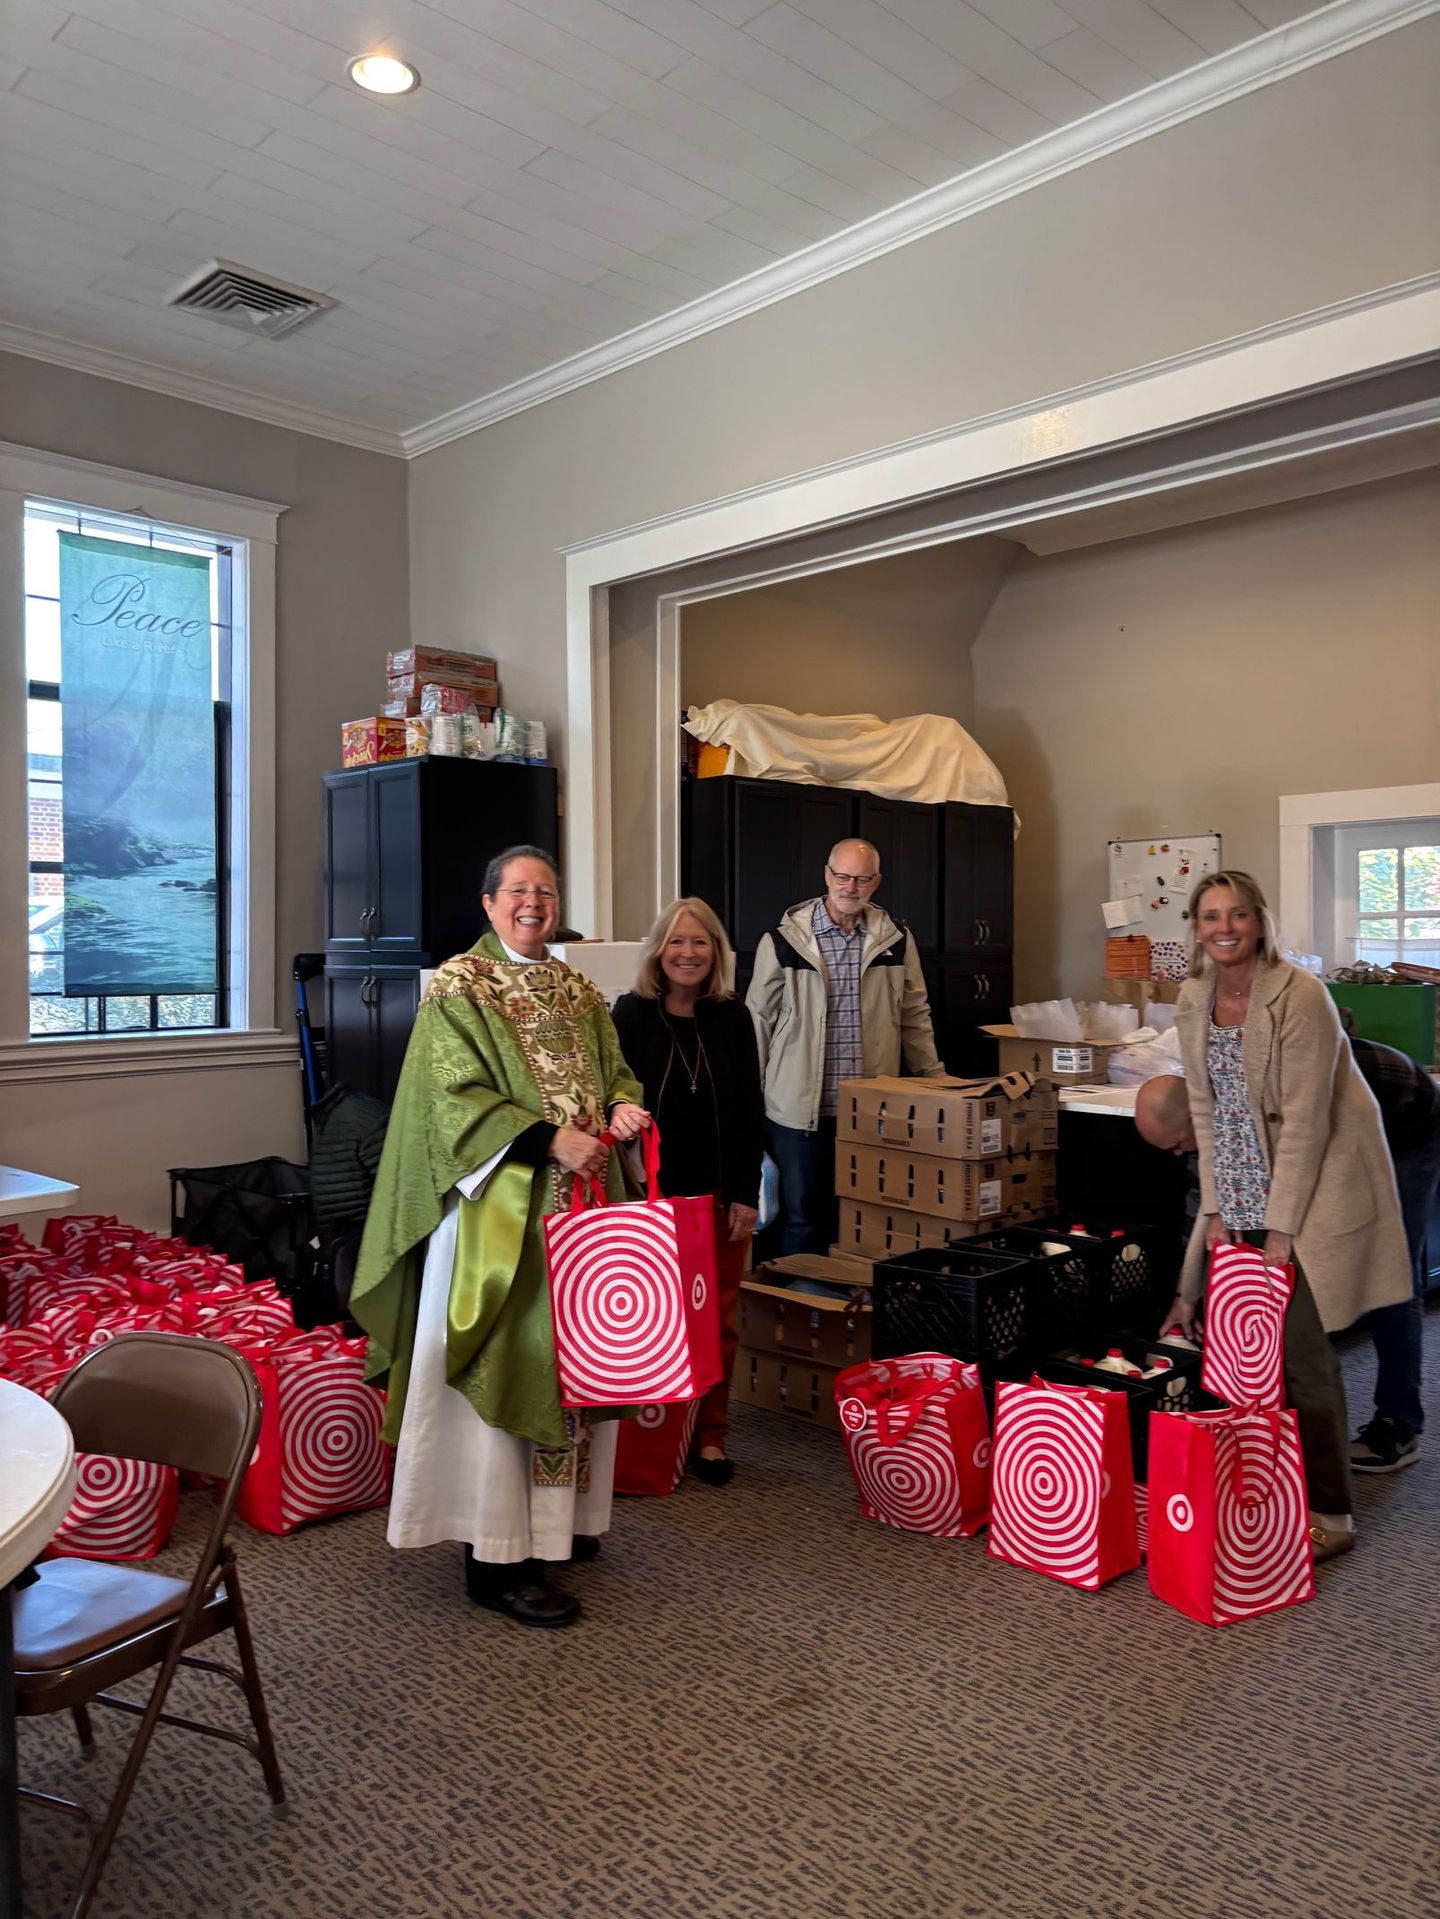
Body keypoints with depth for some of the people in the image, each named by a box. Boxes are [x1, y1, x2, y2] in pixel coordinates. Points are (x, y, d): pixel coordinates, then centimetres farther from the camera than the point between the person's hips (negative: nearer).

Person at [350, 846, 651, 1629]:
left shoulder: (577, 991, 14)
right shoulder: (457, 986, -6)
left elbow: (613, 1069, 16)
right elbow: (455, 1097, -15)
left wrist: (622, 1107, -8)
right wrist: (549, 1138, -24)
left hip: (582, 1202, 7)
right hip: (500, 1208, -7)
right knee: (506, 1368, -4)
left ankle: (559, 1520, 29)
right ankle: (498, 1558, 6)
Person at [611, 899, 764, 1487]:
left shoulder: (732, 1018, 3)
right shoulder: (632, 1014, -4)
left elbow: (750, 1113, 4)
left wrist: (746, 1195, -1)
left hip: (719, 1194, 2)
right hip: (652, 1194, -2)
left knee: (718, 1319, 7)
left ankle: (710, 1434, 21)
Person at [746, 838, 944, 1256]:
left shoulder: (896, 940, 4)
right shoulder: (783, 940, -4)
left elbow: (914, 1017, 12)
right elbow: (759, 1020, 1)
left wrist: (936, 1083, 10)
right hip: (800, 1107, -2)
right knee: (801, 1217, 8)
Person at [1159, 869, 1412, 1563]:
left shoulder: (1299, 996, -18)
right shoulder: (1194, 1000, 2)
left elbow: (1303, 1118, -18)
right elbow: (1205, 1108, 4)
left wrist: (1281, 1228, -17)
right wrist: (1215, 1210, -1)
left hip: (1313, 1182, -6)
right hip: (1242, 1191, 6)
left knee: (1299, 1349, -6)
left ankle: (1330, 1515, 9)